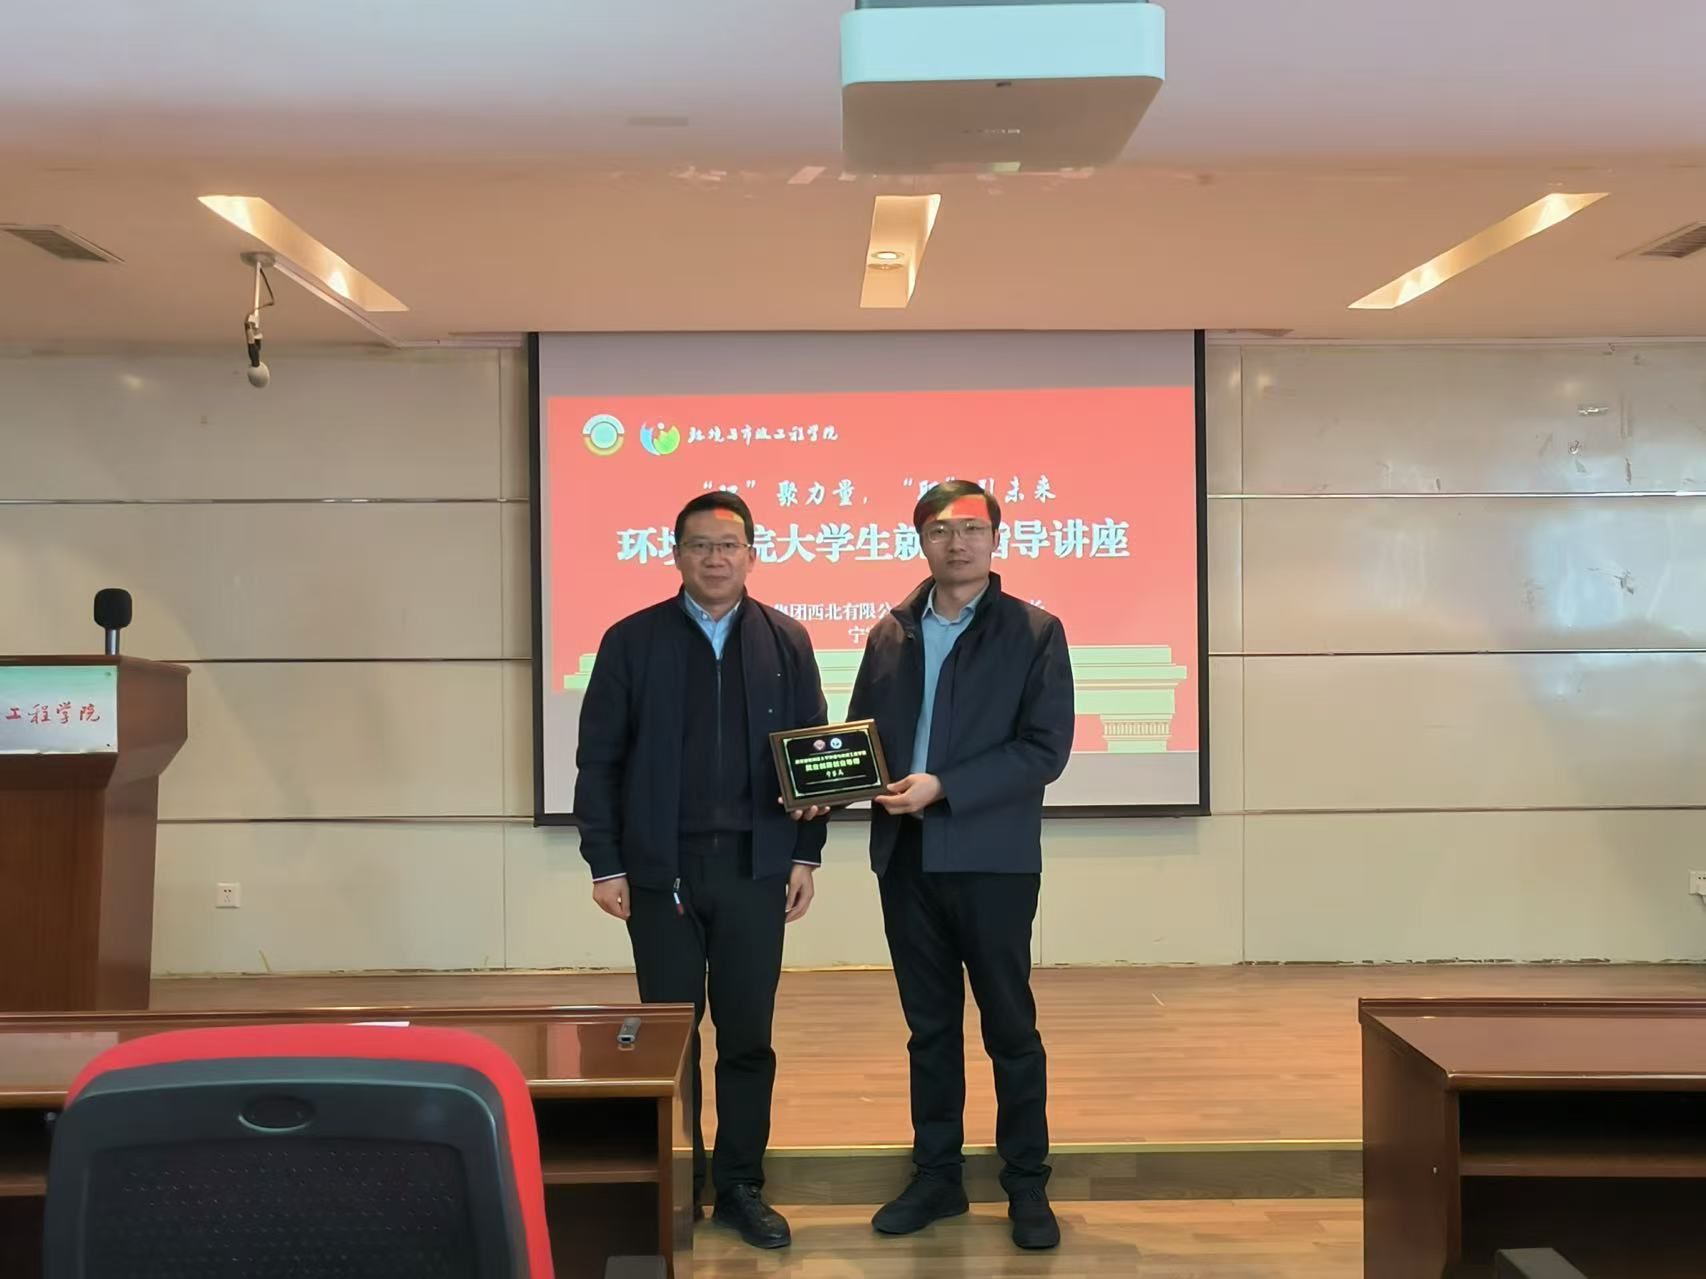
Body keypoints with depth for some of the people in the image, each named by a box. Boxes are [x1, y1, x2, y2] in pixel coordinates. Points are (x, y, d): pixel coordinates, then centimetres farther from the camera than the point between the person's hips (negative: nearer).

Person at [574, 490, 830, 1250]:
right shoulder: (632, 640, 0)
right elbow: (599, 759, 0)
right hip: (660, 870, -1)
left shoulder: (786, 641, 5)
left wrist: (806, 854, 2)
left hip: (756, 869, 1)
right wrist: (604, 864, -4)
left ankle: (740, 1188, 19)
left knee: (748, 1037, 6)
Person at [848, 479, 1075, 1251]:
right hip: (906, 859, 4)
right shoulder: (889, 635, 10)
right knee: (929, 1027, 13)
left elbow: (1045, 749, -11)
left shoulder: (1034, 632, -3)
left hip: (992, 861, -4)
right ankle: (936, 1176, 24)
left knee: (1010, 1027, 6)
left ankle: (1027, 1186, 18)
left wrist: (942, 787, -19)